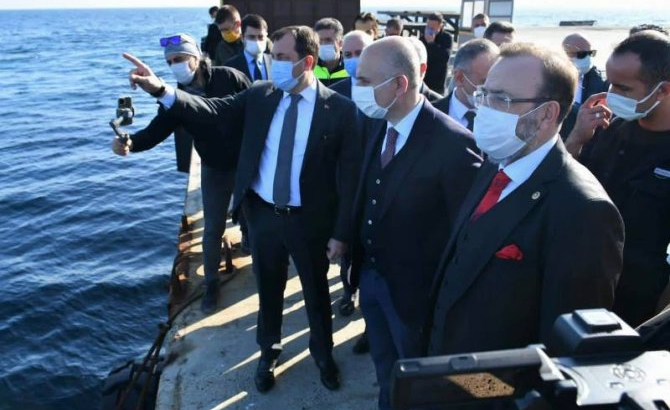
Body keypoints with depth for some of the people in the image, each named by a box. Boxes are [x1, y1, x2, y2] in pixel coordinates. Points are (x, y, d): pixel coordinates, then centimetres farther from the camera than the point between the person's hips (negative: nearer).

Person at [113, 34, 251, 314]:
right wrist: (130, 142, -36)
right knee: (213, 229, 7)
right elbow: (156, 131, -15)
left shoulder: (228, 77, -15)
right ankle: (211, 284, 24)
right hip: (214, 170, 2)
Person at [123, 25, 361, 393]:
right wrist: (161, 90, -23)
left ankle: (323, 354, 44)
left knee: (316, 292, 17)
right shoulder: (260, 94, -1)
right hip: (262, 214, 3)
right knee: (268, 290, 21)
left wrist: (341, 233, -11)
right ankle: (269, 352, 46)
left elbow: (349, 175, -11)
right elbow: (214, 110, -8)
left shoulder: (340, 109, -13)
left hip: (309, 221, -2)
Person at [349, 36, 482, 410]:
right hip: (370, 274, 6)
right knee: (385, 367, 28)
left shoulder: (452, 143, -25)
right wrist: (359, 258, 3)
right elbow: (371, 198, 4)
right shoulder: (378, 126, -2)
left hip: (413, 287, -6)